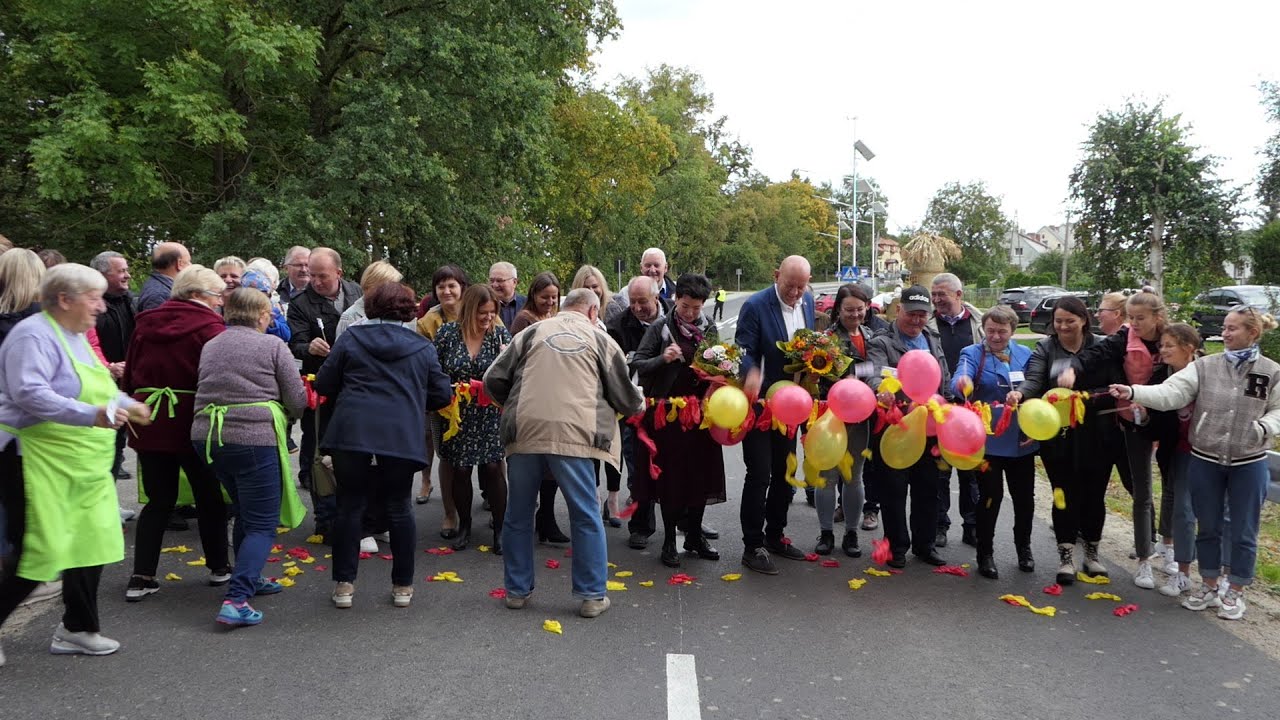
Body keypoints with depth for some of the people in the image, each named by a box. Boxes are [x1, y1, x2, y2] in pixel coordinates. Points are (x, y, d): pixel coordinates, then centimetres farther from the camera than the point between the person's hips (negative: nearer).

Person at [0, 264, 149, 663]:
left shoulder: (76, 337, 14)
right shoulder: (34, 336, -15)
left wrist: (126, 405, 9)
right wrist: (91, 415, -35)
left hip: (81, 465, 9)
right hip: (37, 462, -9)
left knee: (90, 542, 11)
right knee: (39, 553, -6)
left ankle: (78, 629, 23)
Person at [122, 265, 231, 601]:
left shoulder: (147, 323, 8)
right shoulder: (209, 328, -11)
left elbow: (130, 374, 13)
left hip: (149, 421, 5)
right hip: (192, 422, -5)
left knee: (158, 500, 12)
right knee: (209, 497, 12)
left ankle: (141, 577, 9)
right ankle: (218, 566, 24)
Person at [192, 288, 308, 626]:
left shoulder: (210, 346, 12)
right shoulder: (272, 345, -4)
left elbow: (206, 391, 21)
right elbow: (298, 400, -4)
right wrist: (276, 411, 17)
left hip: (207, 436, 7)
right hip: (254, 438, -7)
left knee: (244, 513, 25)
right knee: (262, 524, -1)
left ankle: (249, 578, 36)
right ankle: (236, 599, -12)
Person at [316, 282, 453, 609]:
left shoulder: (350, 337, 6)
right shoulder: (422, 346, 8)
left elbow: (324, 385, 5)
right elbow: (442, 395, 8)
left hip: (351, 435, 0)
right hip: (403, 438, 1)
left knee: (350, 508, 9)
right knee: (398, 509, 12)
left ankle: (344, 584, 14)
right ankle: (403, 586, 18)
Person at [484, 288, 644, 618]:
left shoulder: (532, 332, 16)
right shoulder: (600, 339, 13)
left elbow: (494, 379, 12)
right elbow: (625, 396, 15)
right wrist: (639, 405, 38)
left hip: (525, 432, 2)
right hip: (573, 434, -1)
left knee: (518, 515, 16)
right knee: (586, 518, 10)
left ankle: (517, 590, 25)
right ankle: (592, 596, 14)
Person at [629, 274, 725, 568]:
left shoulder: (710, 330, 8)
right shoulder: (660, 329, -2)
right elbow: (637, 363, -5)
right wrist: (662, 359, -21)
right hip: (668, 412, -3)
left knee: (700, 473, 9)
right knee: (670, 475, 2)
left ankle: (695, 535, 23)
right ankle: (670, 541, 13)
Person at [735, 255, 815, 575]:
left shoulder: (807, 302, 4)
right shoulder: (755, 306, -16)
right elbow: (744, 352, -19)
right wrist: (752, 374, -38)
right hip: (760, 402, -7)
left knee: (785, 473, 16)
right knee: (759, 475, -3)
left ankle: (775, 536, 32)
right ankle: (752, 546, 8)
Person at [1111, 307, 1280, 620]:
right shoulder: (1205, 366, -4)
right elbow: (1170, 393, -16)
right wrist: (1133, 392, -32)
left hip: (1249, 465, -1)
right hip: (1205, 461, 1)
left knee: (1243, 532, 9)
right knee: (1208, 527, 14)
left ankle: (1235, 592, 26)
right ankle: (1208, 586, 30)